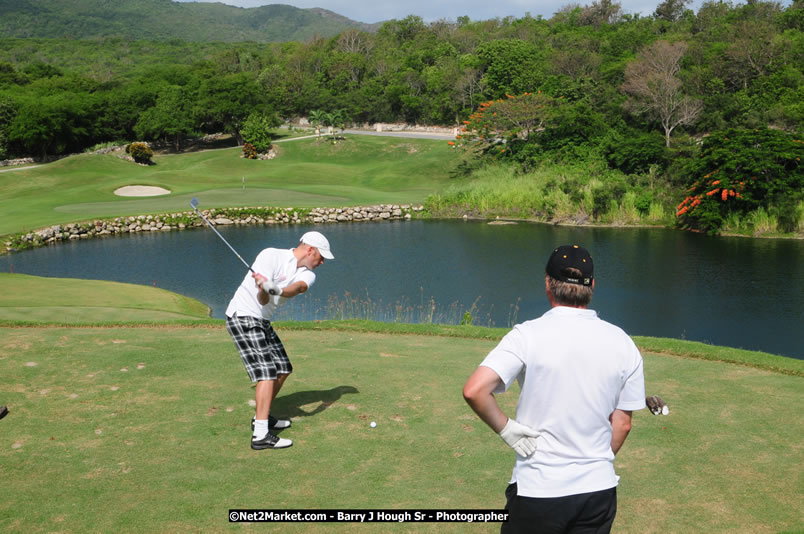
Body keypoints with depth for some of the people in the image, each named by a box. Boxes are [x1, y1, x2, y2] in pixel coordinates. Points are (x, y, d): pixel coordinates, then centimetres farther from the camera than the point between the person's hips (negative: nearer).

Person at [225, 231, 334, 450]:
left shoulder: (307, 274, 3)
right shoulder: (271, 256, -15)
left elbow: (299, 287, -24)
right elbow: (262, 300, -24)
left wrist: (277, 290, -45)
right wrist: (264, 290, -48)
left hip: (262, 321, 9)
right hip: (243, 316, -9)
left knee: (283, 369, 14)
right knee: (267, 372, -17)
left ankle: (262, 417, 30)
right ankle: (261, 435, -21)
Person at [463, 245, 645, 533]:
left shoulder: (528, 335, -13)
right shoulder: (622, 343, -1)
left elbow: (474, 390, -24)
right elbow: (622, 423, 6)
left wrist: (505, 428, -10)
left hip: (537, 490, -3)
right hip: (599, 490, 4)